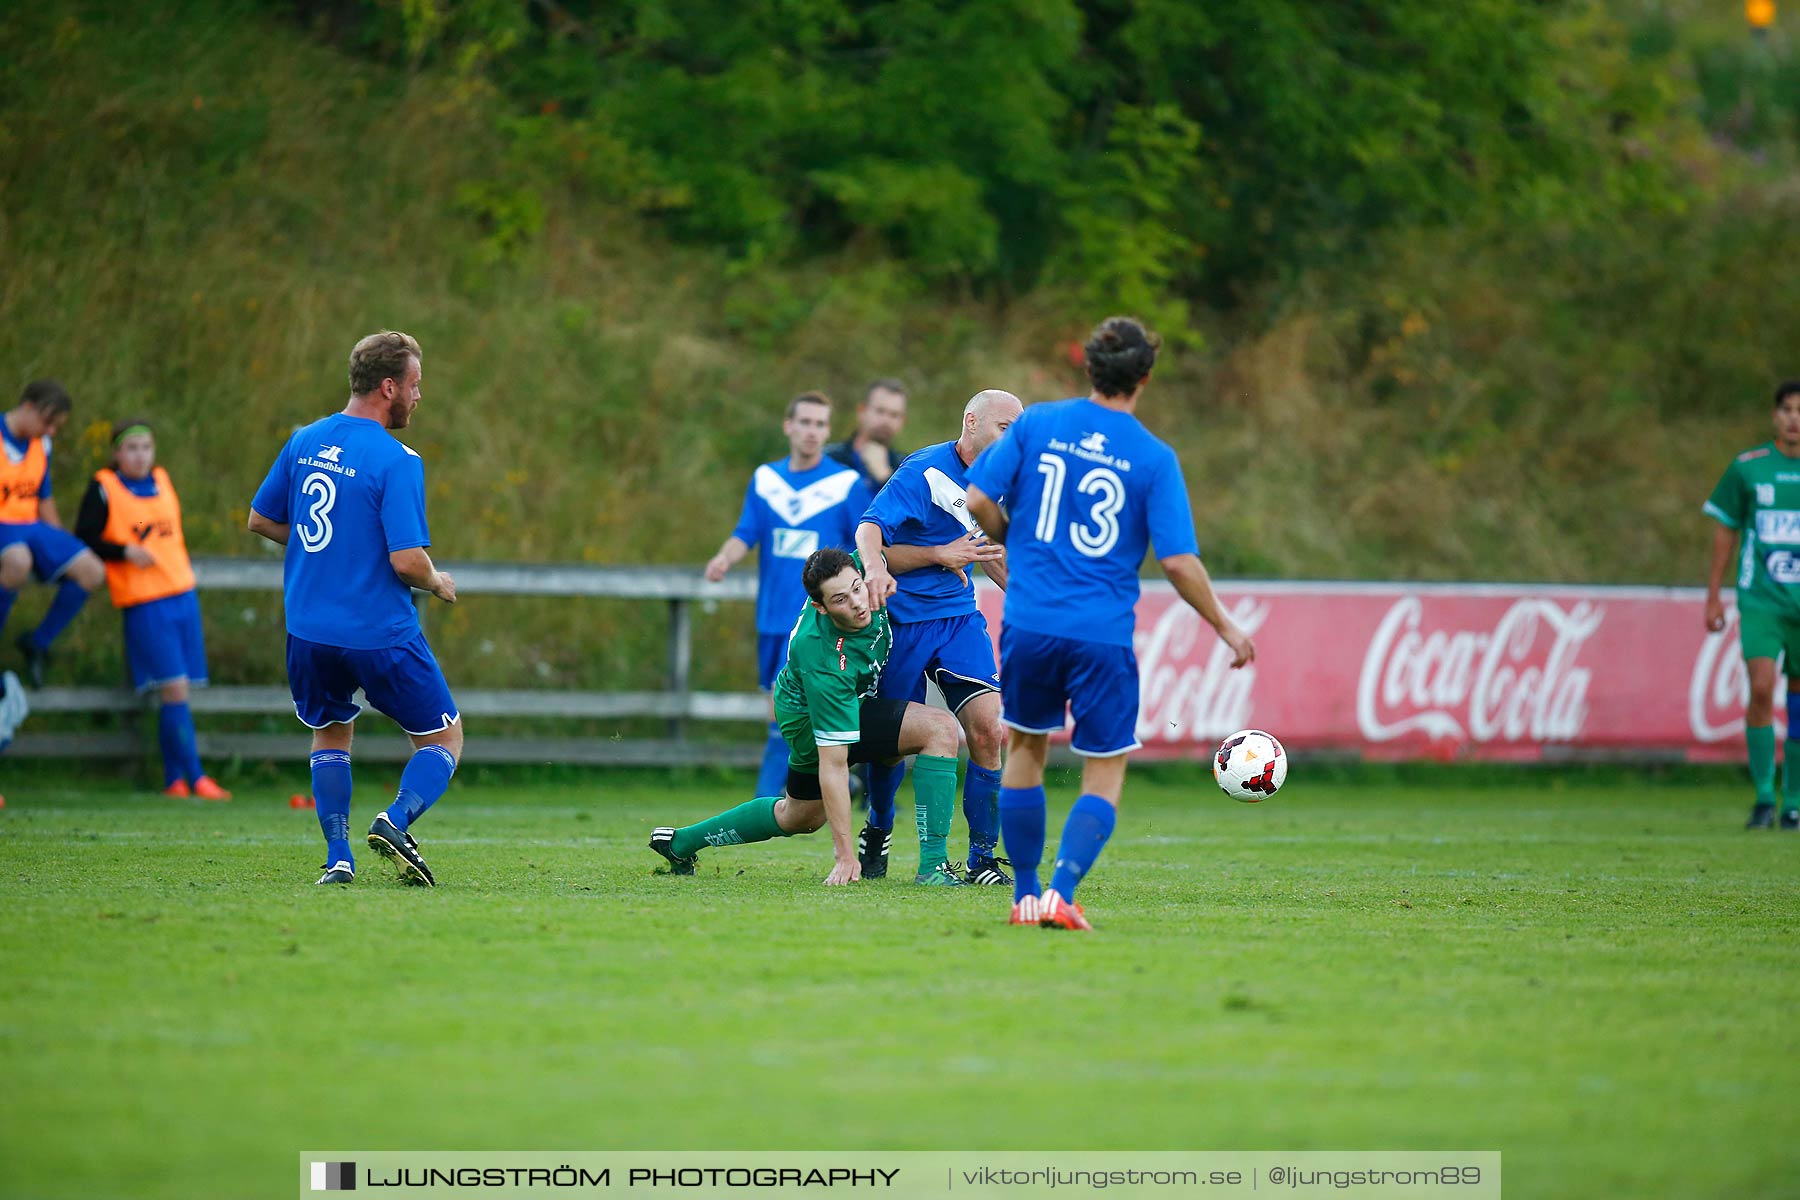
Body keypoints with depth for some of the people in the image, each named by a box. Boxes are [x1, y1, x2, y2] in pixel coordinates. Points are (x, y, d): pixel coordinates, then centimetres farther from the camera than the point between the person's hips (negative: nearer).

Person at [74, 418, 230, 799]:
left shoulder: (162, 480, 15)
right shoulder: (103, 488, -2)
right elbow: (84, 539, -4)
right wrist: (125, 552, -16)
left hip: (182, 592, 6)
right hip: (143, 602, -6)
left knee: (178, 689, 4)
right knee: (174, 688, -12)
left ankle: (174, 779, 11)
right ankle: (195, 778, -11)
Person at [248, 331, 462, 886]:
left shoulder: (305, 441, 4)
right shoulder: (396, 460, -16)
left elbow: (260, 519, 14)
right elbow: (407, 560, -20)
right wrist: (438, 584, 1)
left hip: (309, 627, 5)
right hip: (380, 631, -5)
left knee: (330, 735, 25)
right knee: (444, 738, 10)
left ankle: (337, 857, 11)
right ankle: (397, 820, -15)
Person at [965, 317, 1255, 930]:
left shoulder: (1036, 424, 1)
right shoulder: (1154, 459, -5)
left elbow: (979, 499, -1)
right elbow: (1177, 559, -8)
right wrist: (1225, 626, 5)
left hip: (1029, 622, 2)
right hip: (1103, 635, -2)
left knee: (1026, 748, 21)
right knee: (1105, 772, 7)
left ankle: (1025, 895, 22)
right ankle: (1062, 892, -12)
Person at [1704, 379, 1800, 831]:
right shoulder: (1747, 467, 2)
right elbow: (1725, 531, 8)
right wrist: (1713, 597, 5)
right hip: (1759, 601, -1)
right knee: (1761, 688, -17)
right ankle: (1763, 797, -6)